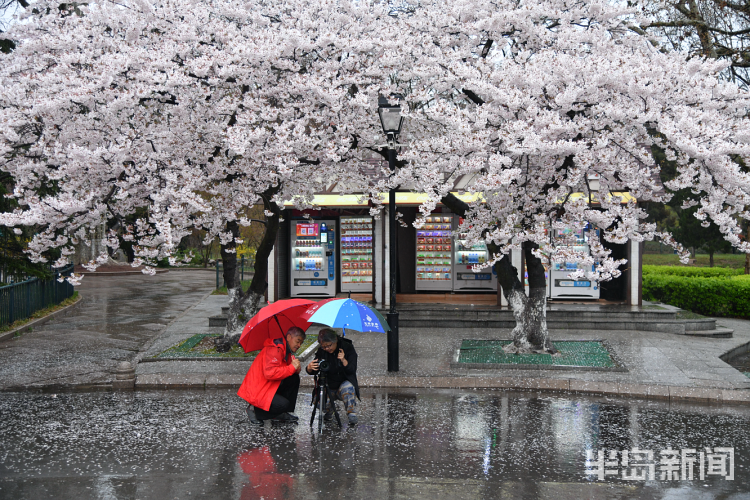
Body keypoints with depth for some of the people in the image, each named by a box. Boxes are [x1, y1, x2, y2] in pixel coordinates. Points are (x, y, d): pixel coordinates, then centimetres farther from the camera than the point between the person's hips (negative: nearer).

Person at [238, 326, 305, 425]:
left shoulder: (287, 350, 13)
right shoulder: (274, 349, -21)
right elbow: (270, 373, -33)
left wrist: (297, 368, -10)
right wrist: (292, 367, -26)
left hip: (270, 386, 10)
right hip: (256, 391, -10)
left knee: (294, 379, -2)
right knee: (283, 404, -24)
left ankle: (283, 414, 5)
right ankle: (254, 410, -2)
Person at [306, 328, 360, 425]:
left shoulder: (347, 347, -10)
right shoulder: (321, 351, -3)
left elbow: (352, 370, -15)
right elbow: (313, 372, -4)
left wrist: (343, 360, -35)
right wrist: (309, 368, -29)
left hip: (345, 382, -3)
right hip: (328, 387, 3)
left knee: (347, 388, -37)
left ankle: (352, 414, -18)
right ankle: (329, 411, 12)